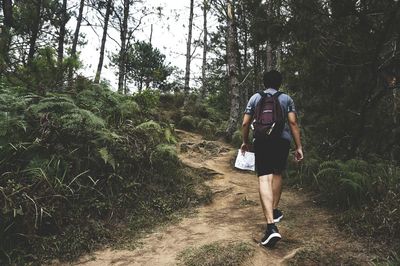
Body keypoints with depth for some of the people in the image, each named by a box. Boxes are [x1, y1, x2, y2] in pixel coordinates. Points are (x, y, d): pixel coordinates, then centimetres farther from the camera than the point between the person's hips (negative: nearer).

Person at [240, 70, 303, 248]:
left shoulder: (255, 98, 11)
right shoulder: (286, 98, 10)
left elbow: (245, 123, 6)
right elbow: (293, 122, 0)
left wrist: (245, 142, 20)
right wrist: (299, 147, 3)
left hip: (262, 141, -1)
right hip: (282, 140, 2)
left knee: (264, 178, -9)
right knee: (277, 174, 22)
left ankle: (271, 226, -21)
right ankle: (274, 211, 35)